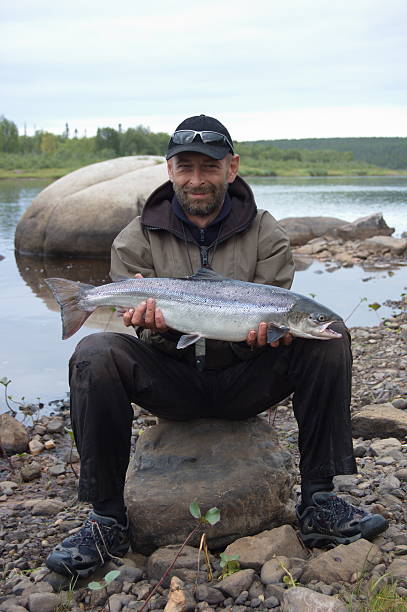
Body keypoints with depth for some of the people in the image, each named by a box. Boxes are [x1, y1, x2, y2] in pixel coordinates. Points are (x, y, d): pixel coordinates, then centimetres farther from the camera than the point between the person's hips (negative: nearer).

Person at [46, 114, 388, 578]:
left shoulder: (265, 235, 1)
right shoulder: (137, 240, -1)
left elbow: (269, 322, -4)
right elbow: (147, 338, -4)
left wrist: (265, 329, -29)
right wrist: (155, 325, -29)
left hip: (243, 382, 1)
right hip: (171, 382, -1)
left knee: (327, 334, -21)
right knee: (94, 354, -29)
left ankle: (318, 502, -14)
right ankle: (107, 521, -16)